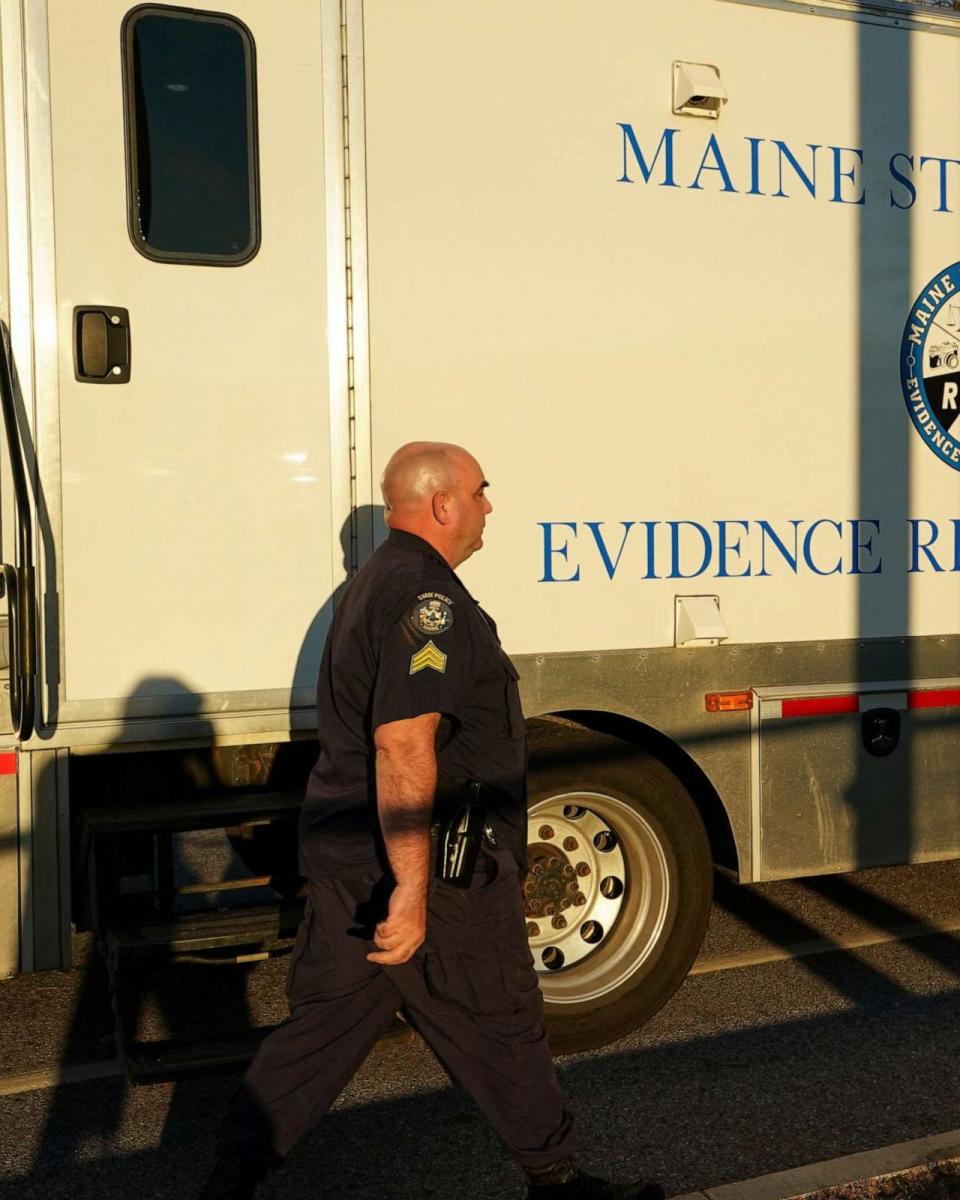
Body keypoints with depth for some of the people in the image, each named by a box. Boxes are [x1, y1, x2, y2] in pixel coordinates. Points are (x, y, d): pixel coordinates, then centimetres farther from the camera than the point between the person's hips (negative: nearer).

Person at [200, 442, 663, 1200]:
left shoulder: (375, 582, 15)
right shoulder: (427, 597, -19)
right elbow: (404, 746, -28)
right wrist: (411, 889, -27)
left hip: (343, 861, 9)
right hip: (426, 864, -9)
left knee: (321, 1025, 15)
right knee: (501, 1026, 9)